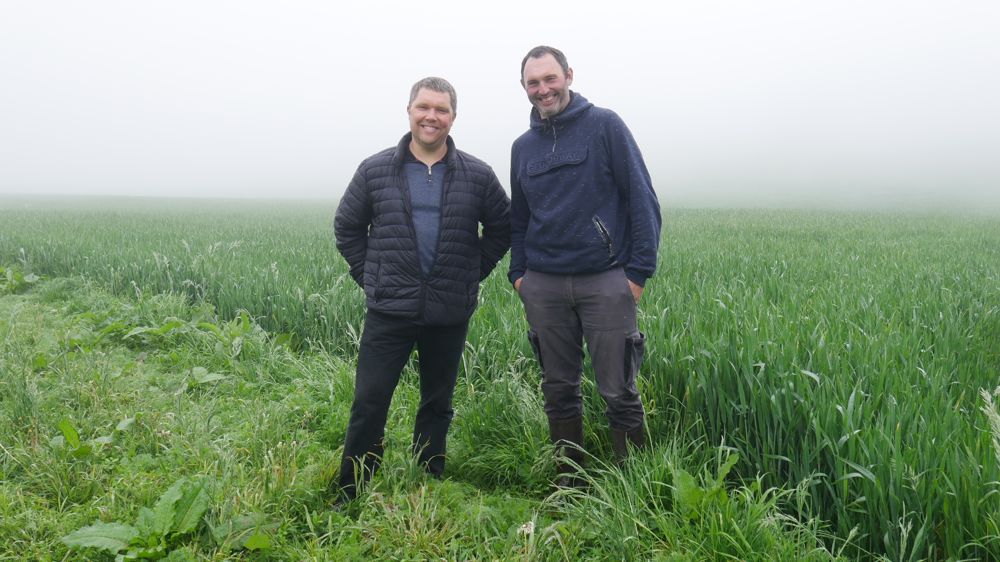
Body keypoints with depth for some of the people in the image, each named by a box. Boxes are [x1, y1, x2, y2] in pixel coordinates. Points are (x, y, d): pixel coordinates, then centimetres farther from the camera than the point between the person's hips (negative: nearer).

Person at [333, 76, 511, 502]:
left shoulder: (477, 176, 2)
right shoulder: (375, 171, 2)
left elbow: (501, 227, 12)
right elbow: (347, 227, 11)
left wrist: (473, 273, 6)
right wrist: (369, 276, 5)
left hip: (451, 315, 1)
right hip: (389, 311, -1)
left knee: (438, 404, 13)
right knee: (369, 403, -1)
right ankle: (348, 495, 14)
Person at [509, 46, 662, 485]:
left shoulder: (604, 125, -1)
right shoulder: (523, 147, 14)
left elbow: (641, 198, -4)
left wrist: (640, 270, -10)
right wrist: (518, 273, 9)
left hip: (605, 281, -4)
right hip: (543, 286, 5)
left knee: (619, 392, -1)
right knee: (558, 390, 11)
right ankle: (568, 483, 25)